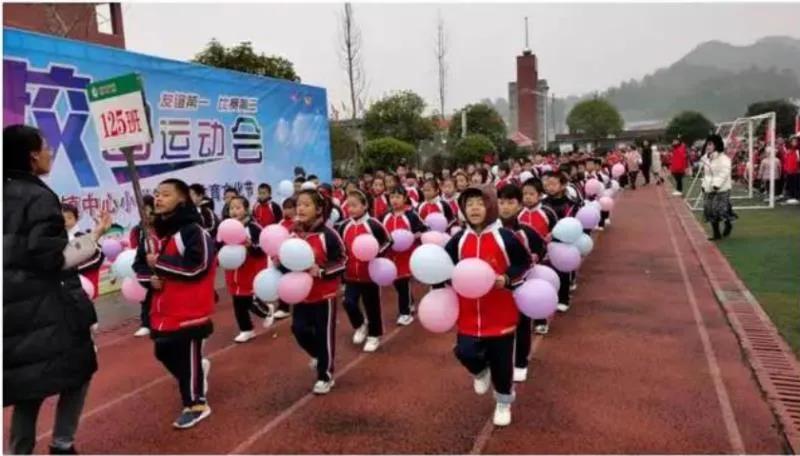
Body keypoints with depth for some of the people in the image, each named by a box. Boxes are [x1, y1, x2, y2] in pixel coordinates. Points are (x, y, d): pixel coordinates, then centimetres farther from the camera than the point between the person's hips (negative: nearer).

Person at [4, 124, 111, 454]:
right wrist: (95, 236, -13)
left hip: (14, 303, 8)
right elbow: (50, 257, -19)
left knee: (28, 383, 15)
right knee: (79, 370, 10)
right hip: (45, 304, -8)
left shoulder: (9, 196, 9)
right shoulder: (40, 198, -14)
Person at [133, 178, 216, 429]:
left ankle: (196, 404, 19)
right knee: (165, 353, 18)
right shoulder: (153, 231, 11)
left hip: (189, 311, -8)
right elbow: (139, 265, 16)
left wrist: (159, 263, -19)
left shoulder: (193, 231, -15)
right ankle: (199, 371, 44)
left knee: (187, 357, 1)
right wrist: (150, 278, -7)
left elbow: (198, 266, -25)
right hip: (163, 310, 8)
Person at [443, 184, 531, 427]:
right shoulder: (459, 240, 0)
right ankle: (481, 371, 30)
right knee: (465, 353, -8)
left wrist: (508, 279, -18)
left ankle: (504, 402, 34)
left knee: (502, 362, 8)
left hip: (500, 315, -2)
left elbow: (525, 264, -2)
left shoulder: (505, 237, -10)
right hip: (469, 315, 3)